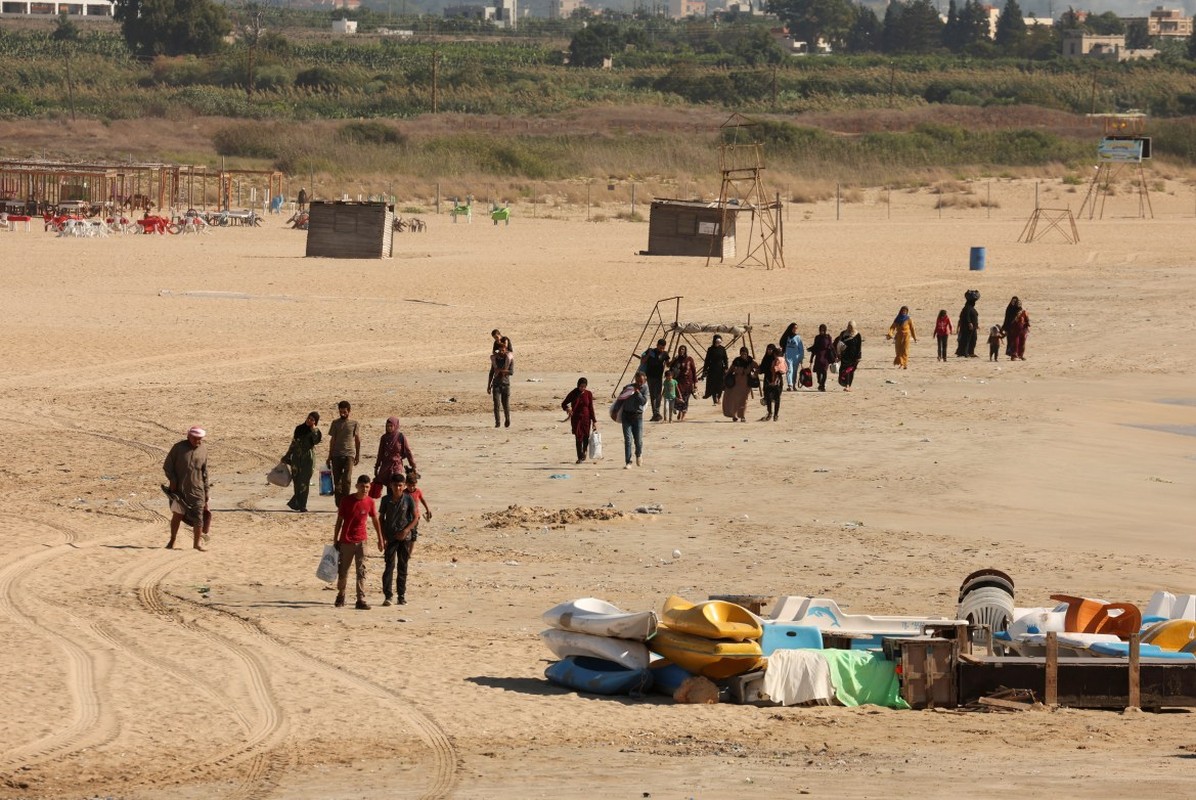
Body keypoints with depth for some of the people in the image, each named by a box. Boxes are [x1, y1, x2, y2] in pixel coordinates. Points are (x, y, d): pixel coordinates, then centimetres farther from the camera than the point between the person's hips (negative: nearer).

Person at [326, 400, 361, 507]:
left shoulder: (354, 424, 4)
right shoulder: (335, 423, 9)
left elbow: (358, 440, 9)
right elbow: (332, 440, 13)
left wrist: (358, 456, 6)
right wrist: (329, 457, 12)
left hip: (349, 455, -2)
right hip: (336, 455, 2)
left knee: (347, 480, -12)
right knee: (337, 481, 2)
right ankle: (339, 505, 6)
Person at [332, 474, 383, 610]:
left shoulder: (369, 502, -1)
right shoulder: (346, 501, -7)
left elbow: (375, 520, 11)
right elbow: (339, 522, -1)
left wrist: (380, 539, 14)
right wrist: (335, 541, -1)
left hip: (361, 540, 1)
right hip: (346, 541, -1)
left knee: (361, 571, -6)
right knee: (343, 571, 8)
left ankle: (361, 600, -6)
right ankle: (340, 596, 27)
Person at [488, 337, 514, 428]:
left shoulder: (510, 358, -3)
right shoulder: (495, 358, 6)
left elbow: (511, 371, -12)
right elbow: (492, 372, 12)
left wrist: (500, 370, -17)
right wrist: (489, 385, 12)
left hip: (506, 384, -2)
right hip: (496, 383, 2)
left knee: (506, 404, 3)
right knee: (496, 404, -10)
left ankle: (507, 420, 25)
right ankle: (497, 423, -5)